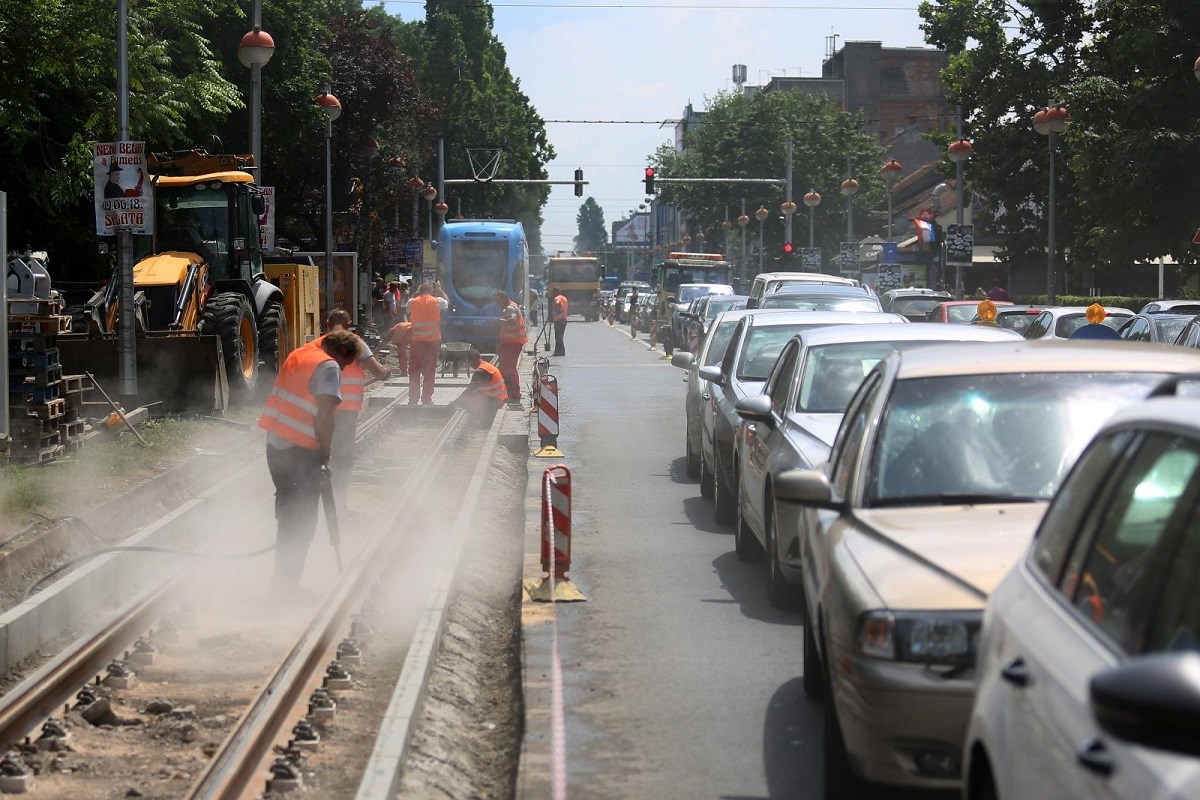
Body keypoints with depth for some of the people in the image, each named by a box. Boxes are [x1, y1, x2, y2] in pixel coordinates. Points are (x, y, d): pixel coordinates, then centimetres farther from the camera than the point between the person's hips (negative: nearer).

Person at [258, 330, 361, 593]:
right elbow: (324, 413, -20)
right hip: (301, 450, -8)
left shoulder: (298, 355, 14)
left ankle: (283, 575, 26)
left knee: (287, 511, 20)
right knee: (303, 517, 4)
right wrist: (326, 450, -8)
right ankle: (288, 579, 5)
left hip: (275, 443, 8)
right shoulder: (329, 367, -11)